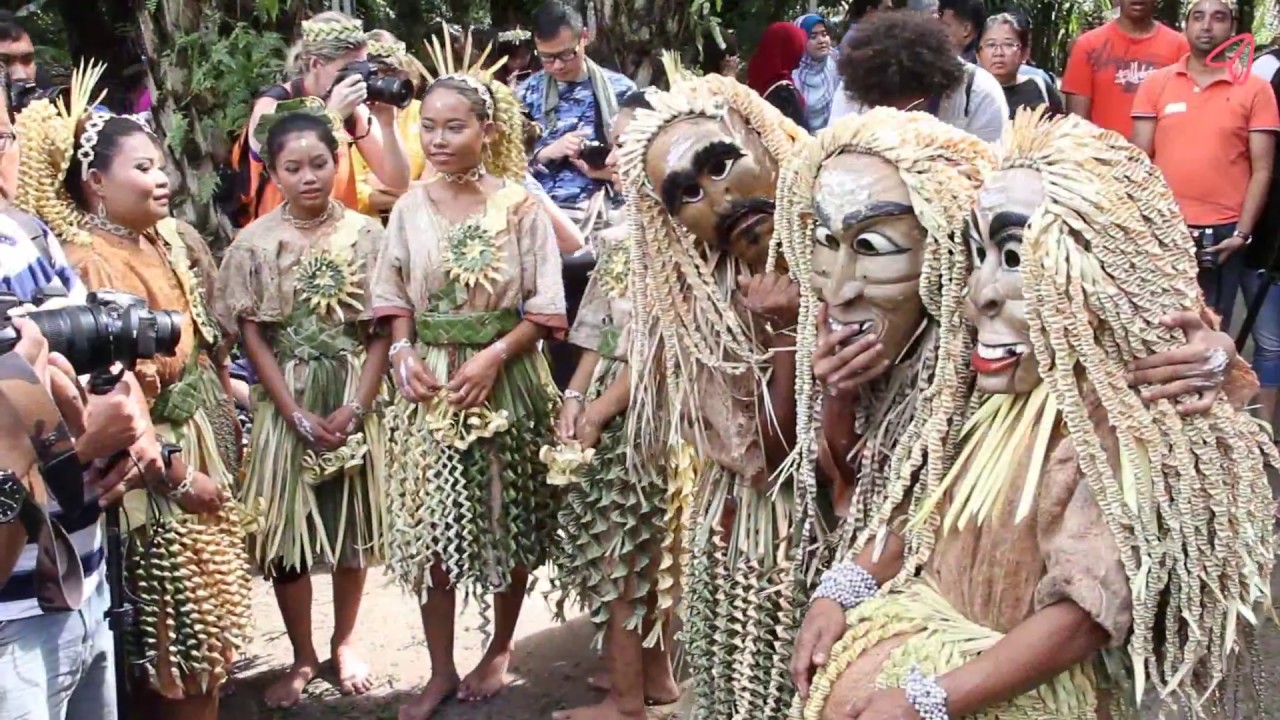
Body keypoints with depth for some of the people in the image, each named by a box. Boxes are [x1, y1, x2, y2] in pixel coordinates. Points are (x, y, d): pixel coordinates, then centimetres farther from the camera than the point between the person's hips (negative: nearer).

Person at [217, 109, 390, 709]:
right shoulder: (253, 243, -3)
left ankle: (344, 643, 28)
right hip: (285, 402, 0)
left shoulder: (366, 234, -2)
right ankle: (302, 657, 19)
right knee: (285, 528, 3)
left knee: (353, 522, 9)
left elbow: (382, 328, -2)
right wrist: (298, 414, -11)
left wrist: (356, 406, -11)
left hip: (353, 397, 0)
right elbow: (252, 336, -4)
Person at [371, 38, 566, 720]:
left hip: (507, 380, -2)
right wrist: (404, 353, -8)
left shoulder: (520, 205, -7)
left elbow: (545, 306, -7)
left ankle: (501, 648, 30)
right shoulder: (410, 206, 2)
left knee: (509, 521, 9)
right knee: (428, 525, 4)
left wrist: (493, 356, -18)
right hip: (429, 382, 3)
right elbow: (393, 295, 9)